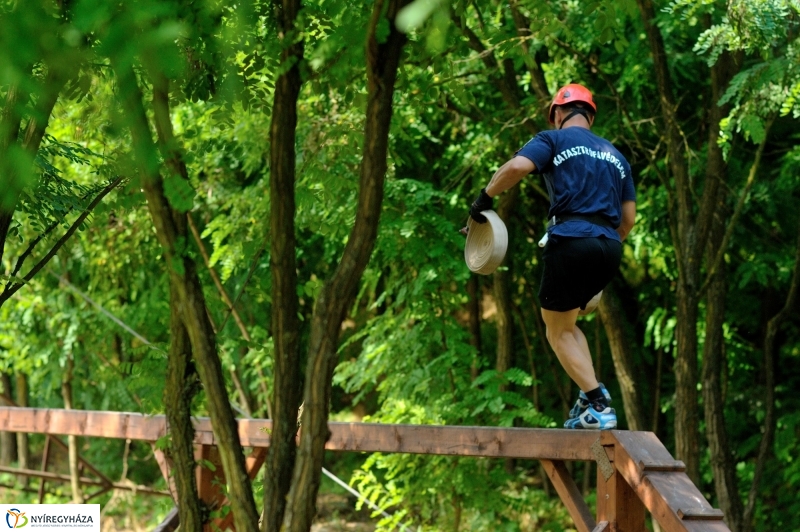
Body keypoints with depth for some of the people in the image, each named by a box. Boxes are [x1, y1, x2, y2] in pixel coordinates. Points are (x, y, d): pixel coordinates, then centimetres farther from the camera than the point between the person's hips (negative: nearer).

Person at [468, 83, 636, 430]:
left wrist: (485, 198, -1)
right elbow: (629, 216, 20)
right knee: (564, 323, 22)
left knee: (558, 332, 7)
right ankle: (591, 394, 5)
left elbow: (517, 166, -13)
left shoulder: (554, 140, 7)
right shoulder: (614, 155, 25)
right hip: (610, 248, 6)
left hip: (571, 239, -6)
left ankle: (599, 406, -7)